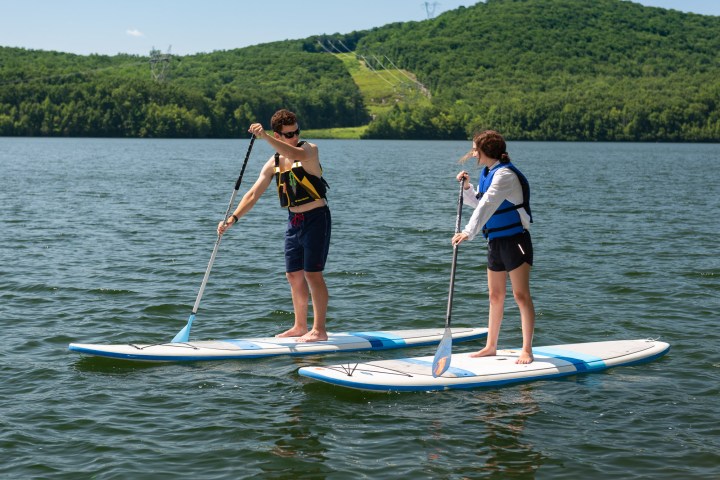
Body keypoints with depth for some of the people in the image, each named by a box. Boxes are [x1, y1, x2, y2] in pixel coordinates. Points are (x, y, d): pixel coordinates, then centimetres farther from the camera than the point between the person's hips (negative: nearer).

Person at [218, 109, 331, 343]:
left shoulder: (310, 149, -10)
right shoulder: (273, 164, 6)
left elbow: (298, 155, -36)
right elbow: (253, 195, 2)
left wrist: (264, 137, -42)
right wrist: (233, 218, -11)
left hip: (316, 218, -7)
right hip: (294, 221, 7)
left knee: (312, 273, -9)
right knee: (294, 275, 11)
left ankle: (319, 330, -4)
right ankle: (300, 327, 22)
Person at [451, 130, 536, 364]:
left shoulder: (505, 174, -19)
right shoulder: (487, 172, 10)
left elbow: (486, 205, -29)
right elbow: (477, 202, 23)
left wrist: (468, 232, -36)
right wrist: (466, 187, 5)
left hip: (515, 240, -9)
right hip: (495, 242, 9)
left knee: (521, 295, -6)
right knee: (495, 296, 13)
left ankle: (526, 350, -4)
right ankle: (491, 346, 21)